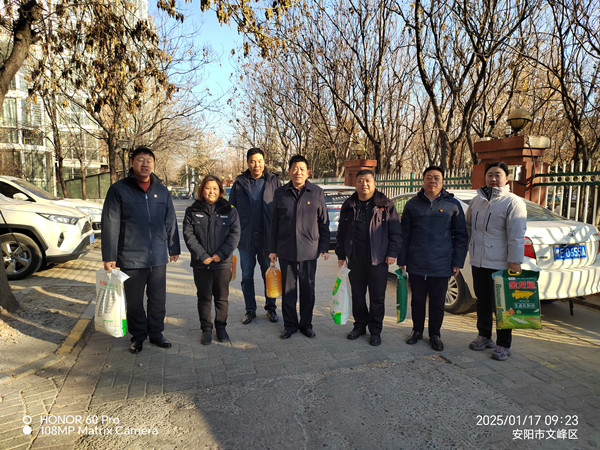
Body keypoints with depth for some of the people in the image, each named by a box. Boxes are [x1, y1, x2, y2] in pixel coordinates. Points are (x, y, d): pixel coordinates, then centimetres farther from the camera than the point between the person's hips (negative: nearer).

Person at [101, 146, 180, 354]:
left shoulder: (161, 190, 8)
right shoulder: (119, 189, -3)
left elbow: (170, 221, 14)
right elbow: (110, 225, -5)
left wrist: (174, 248, 14)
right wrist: (109, 256, -7)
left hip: (158, 258, 3)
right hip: (131, 258, -2)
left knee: (158, 300, 13)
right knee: (134, 302, 11)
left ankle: (156, 333, 31)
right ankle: (138, 337, 29)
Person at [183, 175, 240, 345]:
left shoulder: (229, 210, 1)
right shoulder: (192, 210, 2)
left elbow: (234, 234, -3)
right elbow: (188, 235, -4)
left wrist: (221, 254, -13)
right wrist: (202, 256, -13)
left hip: (223, 262, 0)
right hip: (201, 263, 0)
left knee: (222, 297, 11)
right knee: (204, 297, 11)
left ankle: (221, 327, 28)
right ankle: (206, 329, 26)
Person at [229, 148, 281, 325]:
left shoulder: (274, 181, 1)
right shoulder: (239, 183, 4)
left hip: (267, 237, -1)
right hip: (245, 238, 1)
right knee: (247, 276, 10)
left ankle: (271, 308, 26)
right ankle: (250, 310, 24)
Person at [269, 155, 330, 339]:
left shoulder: (317, 192, 1)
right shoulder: (280, 193, 4)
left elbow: (323, 222, 5)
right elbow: (274, 223, 8)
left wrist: (324, 247, 1)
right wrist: (272, 249, 5)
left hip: (309, 250, -1)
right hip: (286, 251, 1)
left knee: (308, 289, 10)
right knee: (288, 289, 9)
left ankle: (306, 324, 27)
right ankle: (290, 325, 24)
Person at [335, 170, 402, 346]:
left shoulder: (386, 205, 1)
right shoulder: (349, 206, 10)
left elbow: (396, 232, 2)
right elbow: (341, 232, 15)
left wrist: (392, 253, -5)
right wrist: (341, 254, 12)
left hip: (378, 259, -3)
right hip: (355, 259, 3)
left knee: (377, 297, 4)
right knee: (357, 295, 12)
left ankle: (375, 331, 19)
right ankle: (360, 325, 29)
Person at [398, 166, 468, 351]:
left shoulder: (453, 204, 3)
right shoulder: (412, 204, 6)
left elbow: (461, 236, 5)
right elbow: (404, 235, 8)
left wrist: (458, 262, 0)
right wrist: (402, 260, 5)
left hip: (441, 266, -1)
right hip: (416, 265, 1)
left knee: (437, 302, 9)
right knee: (417, 300, 12)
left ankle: (435, 334, 27)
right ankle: (417, 331, 30)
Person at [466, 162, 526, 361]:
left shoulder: (513, 202, -8)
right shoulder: (477, 200, 10)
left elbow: (517, 235, -14)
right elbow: (468, 225, 22)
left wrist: (515, 261, -18)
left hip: (500, 264, -6)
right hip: (478, 262, 6)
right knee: (482, 301, 16)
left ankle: (503, 345, 16)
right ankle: (484, 337, 32)